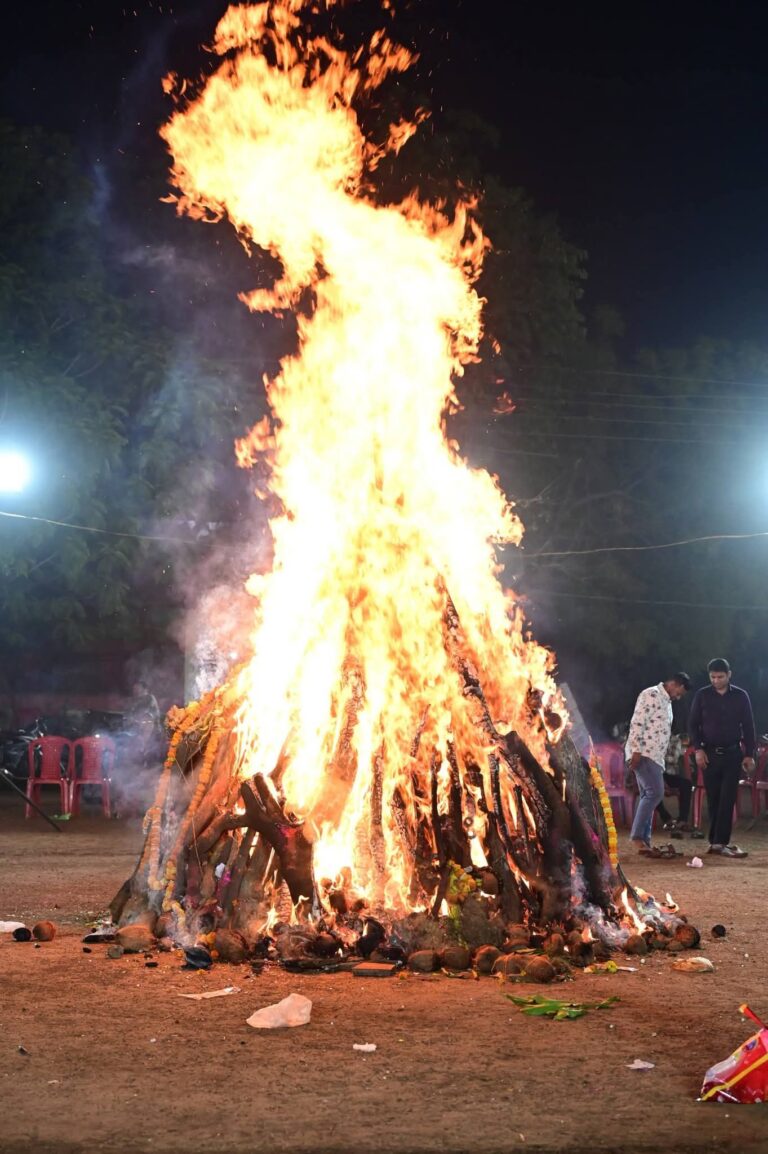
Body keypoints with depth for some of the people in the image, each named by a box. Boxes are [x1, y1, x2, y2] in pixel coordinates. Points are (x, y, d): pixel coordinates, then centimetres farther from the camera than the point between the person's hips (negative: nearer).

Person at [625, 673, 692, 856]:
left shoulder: (666, 702, 22)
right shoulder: (651, 694, -9)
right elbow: (637, 723, -17)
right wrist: (636, 751, -22)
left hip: (655, 756, 10)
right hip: (642, 754, -10)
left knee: (649, 796, 7)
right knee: (655, 793, -17)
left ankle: (644, 841, 8)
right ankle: (637, 836, -15)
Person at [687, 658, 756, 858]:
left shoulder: (740, 696, 2)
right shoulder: (702, 695, 1)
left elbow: (748, 727, 5)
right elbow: (693, 724, 3)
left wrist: (749, 755, 0)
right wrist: (698, 749, -7)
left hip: (732, 754, 0)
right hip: (709, 754, 0)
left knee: (727, 800, -7)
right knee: (713, 800, 3)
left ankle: (718, 841, -8)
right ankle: (719, 841, 9)